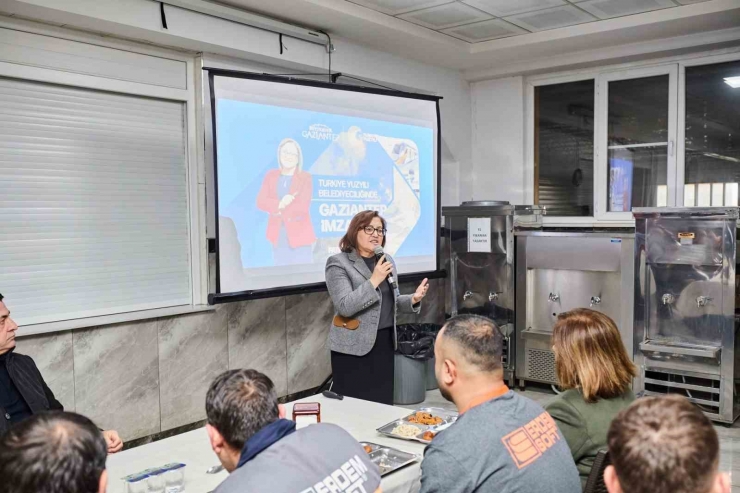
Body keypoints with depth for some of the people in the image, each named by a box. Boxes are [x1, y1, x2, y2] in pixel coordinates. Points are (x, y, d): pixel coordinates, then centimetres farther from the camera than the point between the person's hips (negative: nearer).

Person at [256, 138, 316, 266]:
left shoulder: (306, 178, -3)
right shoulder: (271, 175, 8)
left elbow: (302, 207, -13)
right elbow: (260, 201, -2)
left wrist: (279, 210, -9)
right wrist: (279, 204, -18)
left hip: (299, 235, -3)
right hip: (278, 235, 3)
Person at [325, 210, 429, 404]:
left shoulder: (387, 261, 12)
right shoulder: (338, 263, -8)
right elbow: (345, 306, -18)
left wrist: (413, 299, -1)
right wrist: (374, 280, -24)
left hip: (384, 343, 6)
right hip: (354, 347, -6)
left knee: (383, 404, 8)